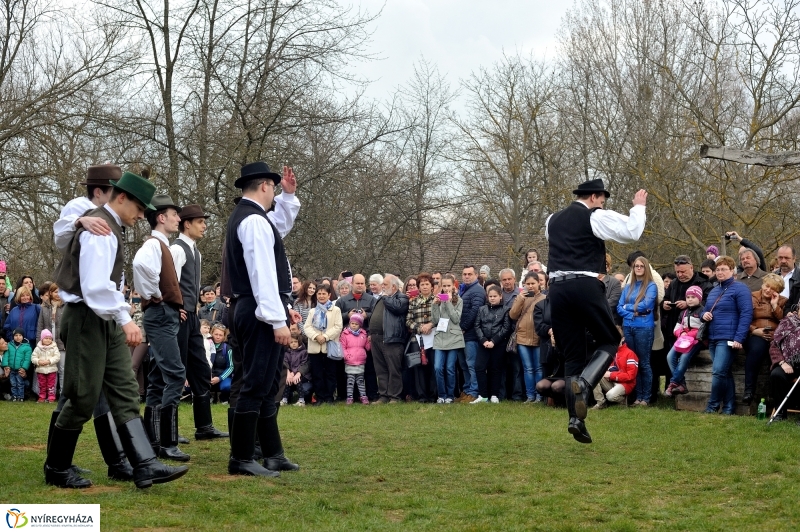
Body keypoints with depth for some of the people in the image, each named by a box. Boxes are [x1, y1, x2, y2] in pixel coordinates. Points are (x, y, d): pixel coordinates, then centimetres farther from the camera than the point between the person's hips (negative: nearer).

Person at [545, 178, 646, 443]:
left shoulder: (552, 220, 20)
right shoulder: (595, 216, 0)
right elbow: (632, 232, -8)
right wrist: (638, 206, 10)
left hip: (557, 288, 6)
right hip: (585, 286, -6)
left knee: (572, 354, 9)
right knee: (610, 340, 11)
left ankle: (576, 419, 2)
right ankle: (583, 384, -15)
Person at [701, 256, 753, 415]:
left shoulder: (739, 289, -6)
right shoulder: (714, 291, 18)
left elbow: (746, 314, -12)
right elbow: (707, 311, 29)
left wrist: (739, 338, -19)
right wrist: (704, 315, 3)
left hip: (728, 339, -8)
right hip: (712, 338, 8)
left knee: (719, 372, -14)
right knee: (725, 374, 9)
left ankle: (713, 406, -5)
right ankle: (728, 408, 11)